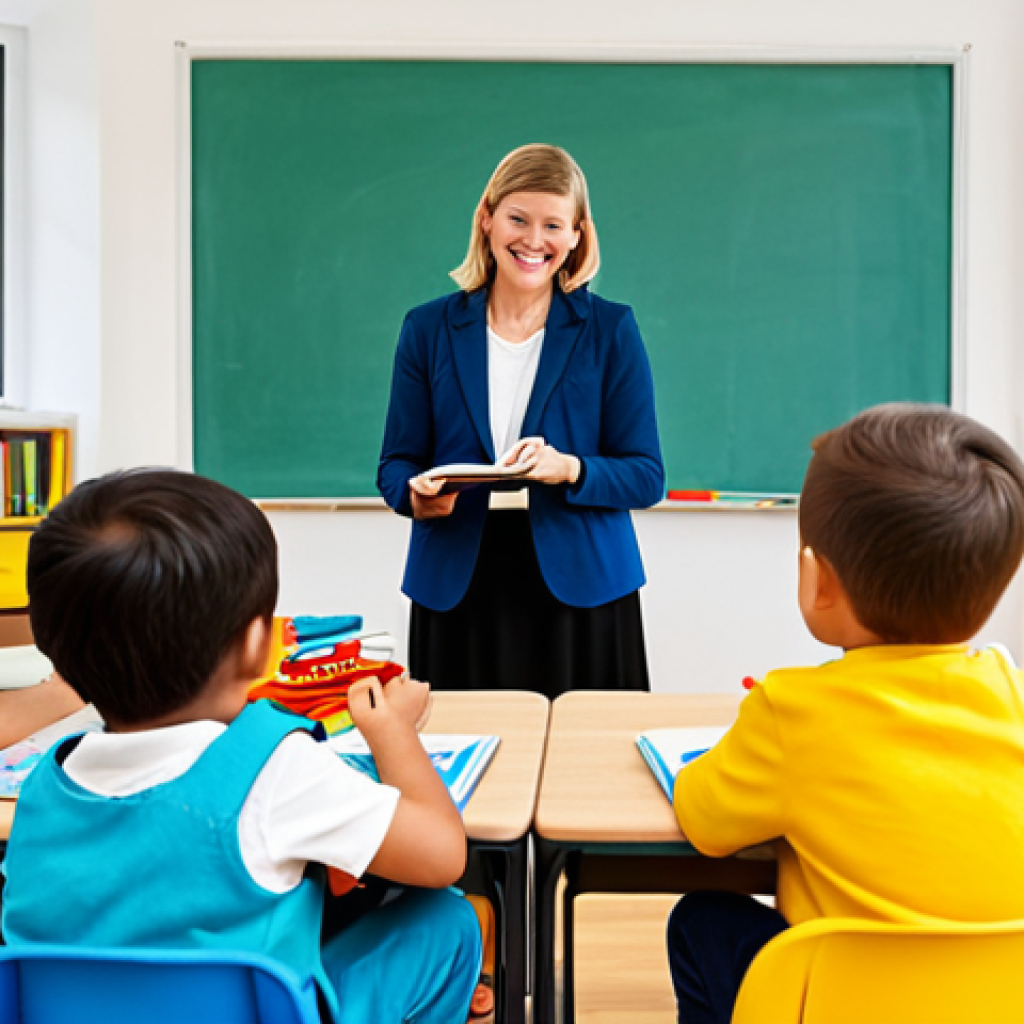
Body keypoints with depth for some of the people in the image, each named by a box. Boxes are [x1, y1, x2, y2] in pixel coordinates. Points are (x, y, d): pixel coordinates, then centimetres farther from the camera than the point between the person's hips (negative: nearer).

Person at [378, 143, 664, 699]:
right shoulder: (428, 329, 7)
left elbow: (647, 476, 0)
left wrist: (569, 469, -18)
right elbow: (395, 464, 8)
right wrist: (416, 494, -14)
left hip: (579, 590, 0)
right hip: (457, 593, 1)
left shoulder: (610, 330, 3)